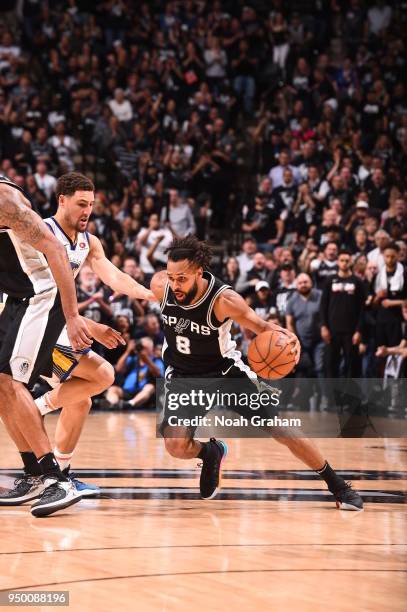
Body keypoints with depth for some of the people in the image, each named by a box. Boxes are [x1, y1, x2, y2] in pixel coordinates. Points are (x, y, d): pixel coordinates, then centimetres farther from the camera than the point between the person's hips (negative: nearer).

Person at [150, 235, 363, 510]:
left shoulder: (224, 300, -29)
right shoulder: (160, 286, -21)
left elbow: (260, 326, -20)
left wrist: (284, 335, -40)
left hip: (224, 369, -2)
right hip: (182, 375, 2)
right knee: (176, 445, -20)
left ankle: (338, 486, 10)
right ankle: (211, 453, 17)